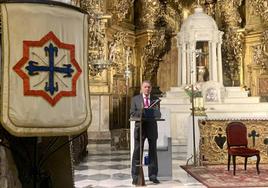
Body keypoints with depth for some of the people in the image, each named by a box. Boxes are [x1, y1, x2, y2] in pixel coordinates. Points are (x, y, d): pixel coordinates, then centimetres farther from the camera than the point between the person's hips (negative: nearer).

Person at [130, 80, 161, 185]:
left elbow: (158, 114, 3)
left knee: (153, 151, 5)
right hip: (140, 127, -1)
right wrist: (142, 112, -17)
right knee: (137, 152, -1)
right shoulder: (135, 99, 7)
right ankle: (135, 176, 6)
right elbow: (132, 113, -1)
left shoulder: (155, 99, 11)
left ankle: (153, 176, 13)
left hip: (152, 128, 2)